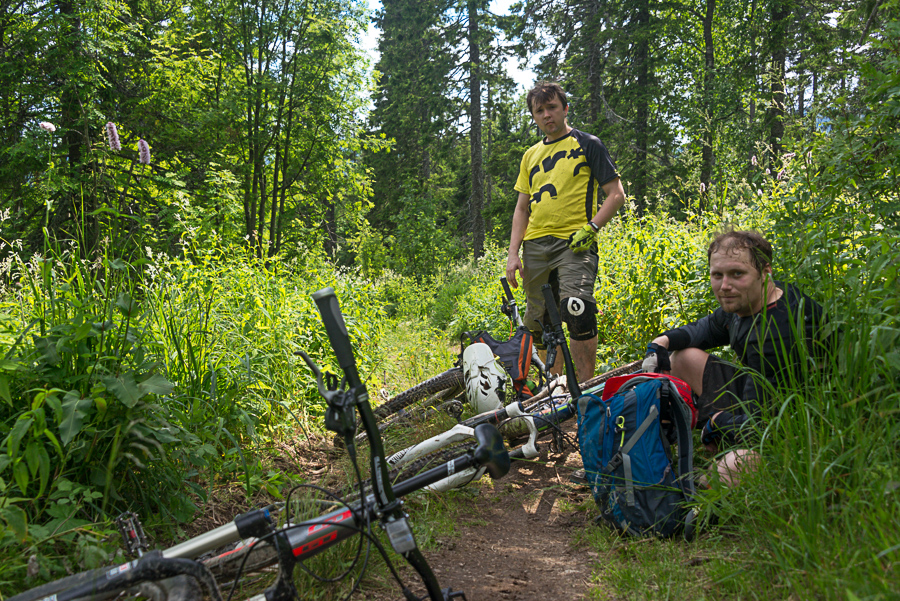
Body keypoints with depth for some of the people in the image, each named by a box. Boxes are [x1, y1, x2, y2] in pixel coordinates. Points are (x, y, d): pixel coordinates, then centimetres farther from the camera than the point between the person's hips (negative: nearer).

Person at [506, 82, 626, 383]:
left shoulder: (587, 144, 5)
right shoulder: (531, 155, 20)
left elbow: (616, 194, 1)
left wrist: (590, 227, -13)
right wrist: (513, 253, 8)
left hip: (575, 244, -5)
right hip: (536, 245, 6)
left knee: (576, 310, -25)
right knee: (539, 322, 6)